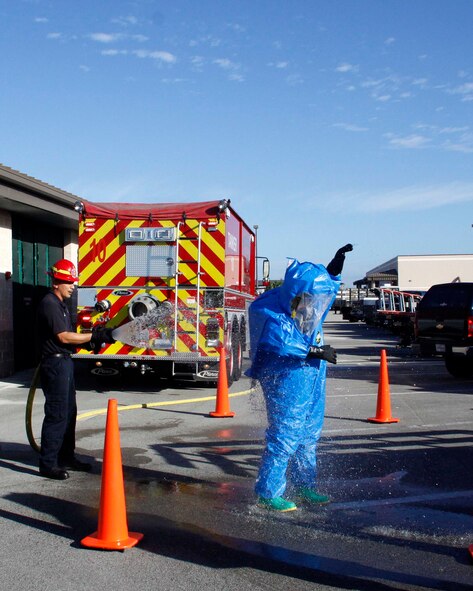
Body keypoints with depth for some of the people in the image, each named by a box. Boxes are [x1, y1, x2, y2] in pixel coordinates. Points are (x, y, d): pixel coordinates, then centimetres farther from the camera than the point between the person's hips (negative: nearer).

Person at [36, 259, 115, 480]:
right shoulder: (49, 304, -15)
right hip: (55, 364, -10)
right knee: (56, 414, -7)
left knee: (69, 412, 15)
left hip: (65, 362, 10)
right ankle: (47, 464, 0)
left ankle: (66, 457, 25)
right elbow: (63, 337, -20)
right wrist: (94, 336, -17)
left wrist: (90, 340, 2)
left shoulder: (61, 304, 17)